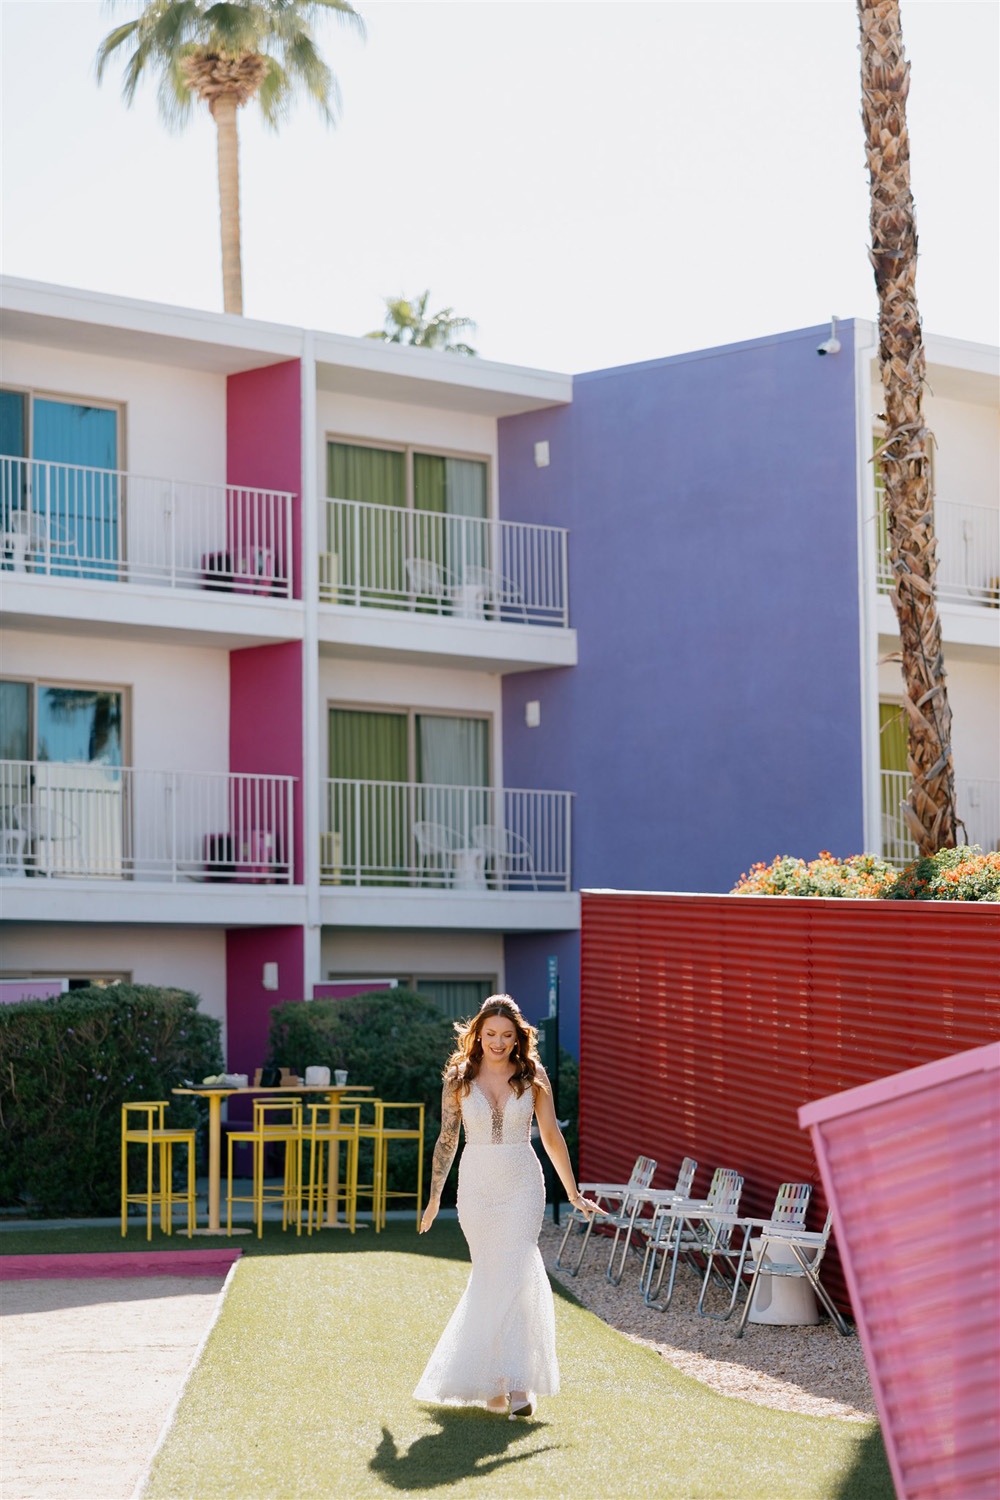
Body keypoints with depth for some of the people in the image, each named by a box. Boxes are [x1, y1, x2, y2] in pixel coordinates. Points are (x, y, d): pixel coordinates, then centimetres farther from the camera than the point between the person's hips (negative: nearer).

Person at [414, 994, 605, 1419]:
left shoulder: (532, 1076, 0)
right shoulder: (459, 1077, 1)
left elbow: (551, 1135, 8)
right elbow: (447, 1139, 7)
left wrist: (573, 1193, 11)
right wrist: (434, 1197, 9)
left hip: (522, 1184, -1)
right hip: (476, 1185, 1)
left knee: (514, 1276, -13)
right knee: (489, 1278, 4)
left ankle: (516, 1384, -15)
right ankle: (493, 1381, 16)